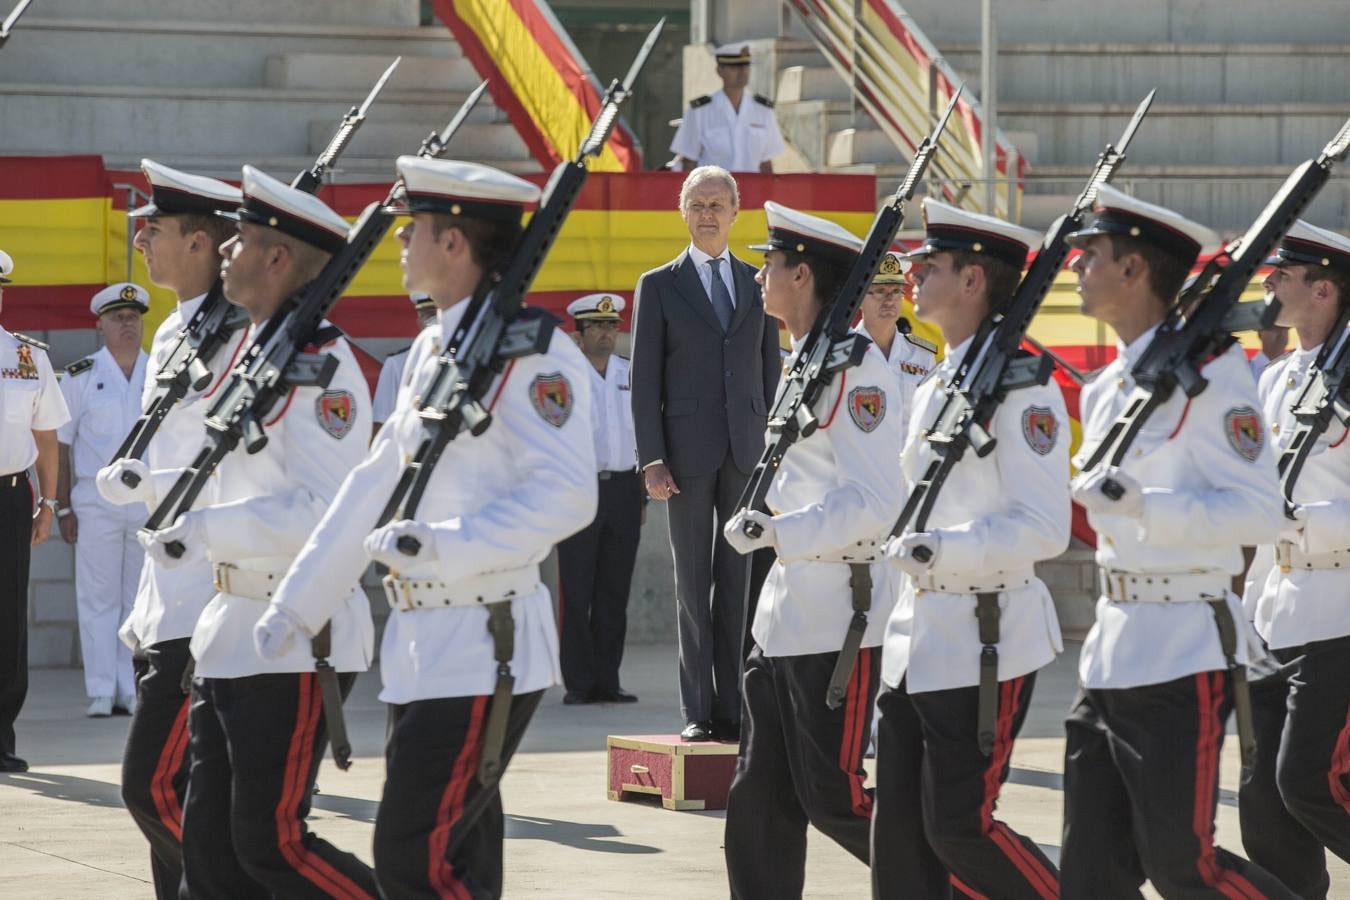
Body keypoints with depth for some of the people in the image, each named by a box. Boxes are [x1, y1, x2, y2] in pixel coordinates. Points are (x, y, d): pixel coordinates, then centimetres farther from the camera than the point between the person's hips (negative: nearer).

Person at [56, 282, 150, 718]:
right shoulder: (80, 376, 3)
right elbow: (60, 443, 3)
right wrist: (63, 507, -4)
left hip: (151, 500, 2)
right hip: (96, 500, -2)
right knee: (98, 598, -3)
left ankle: (135, 692, 6)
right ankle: (101, 693, -1)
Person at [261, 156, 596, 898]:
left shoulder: (532, 353, -14)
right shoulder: (432, 349, 14)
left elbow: (566, 497, -23)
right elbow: (377, 483, 18)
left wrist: (442, 548, -27)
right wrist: (295, 606, 19)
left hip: (483, 649, -9)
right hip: (421, 643, 9)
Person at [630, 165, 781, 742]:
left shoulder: (758, 284, 13)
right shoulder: (659, 286, 6)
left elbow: (770, 372, 13)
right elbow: (644, 379, 1)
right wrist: (651, 458, -7)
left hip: (747, 451, 2)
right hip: (688, 450, -2)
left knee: (739, 581, 1)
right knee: (693, 583, 0)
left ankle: (732, 709, 3)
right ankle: (698, 711, 2)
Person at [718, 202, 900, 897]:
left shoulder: (857, 369, -16)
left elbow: (878, 501, -23)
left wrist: (776, 531, -25)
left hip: (839, 617, -10)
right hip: (786, 612, 10)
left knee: (834, 797, -5)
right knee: (759, 795, 9)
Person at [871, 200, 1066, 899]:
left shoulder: (1022, 384, -13)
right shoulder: (938, 386, 14)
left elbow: (1044, 528, -19)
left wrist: (943, 550, -27)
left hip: (985, 638, -9)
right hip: (919, 632, 9)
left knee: (959, 827, -7)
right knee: (899, 826, 7)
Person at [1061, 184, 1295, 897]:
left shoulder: (1210, 371, -11)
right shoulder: (1105, 388, 15)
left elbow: (1261, 512, -17)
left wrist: (1144, 505, -28)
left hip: (1183, 651, -8)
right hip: (1111, 650, 8)